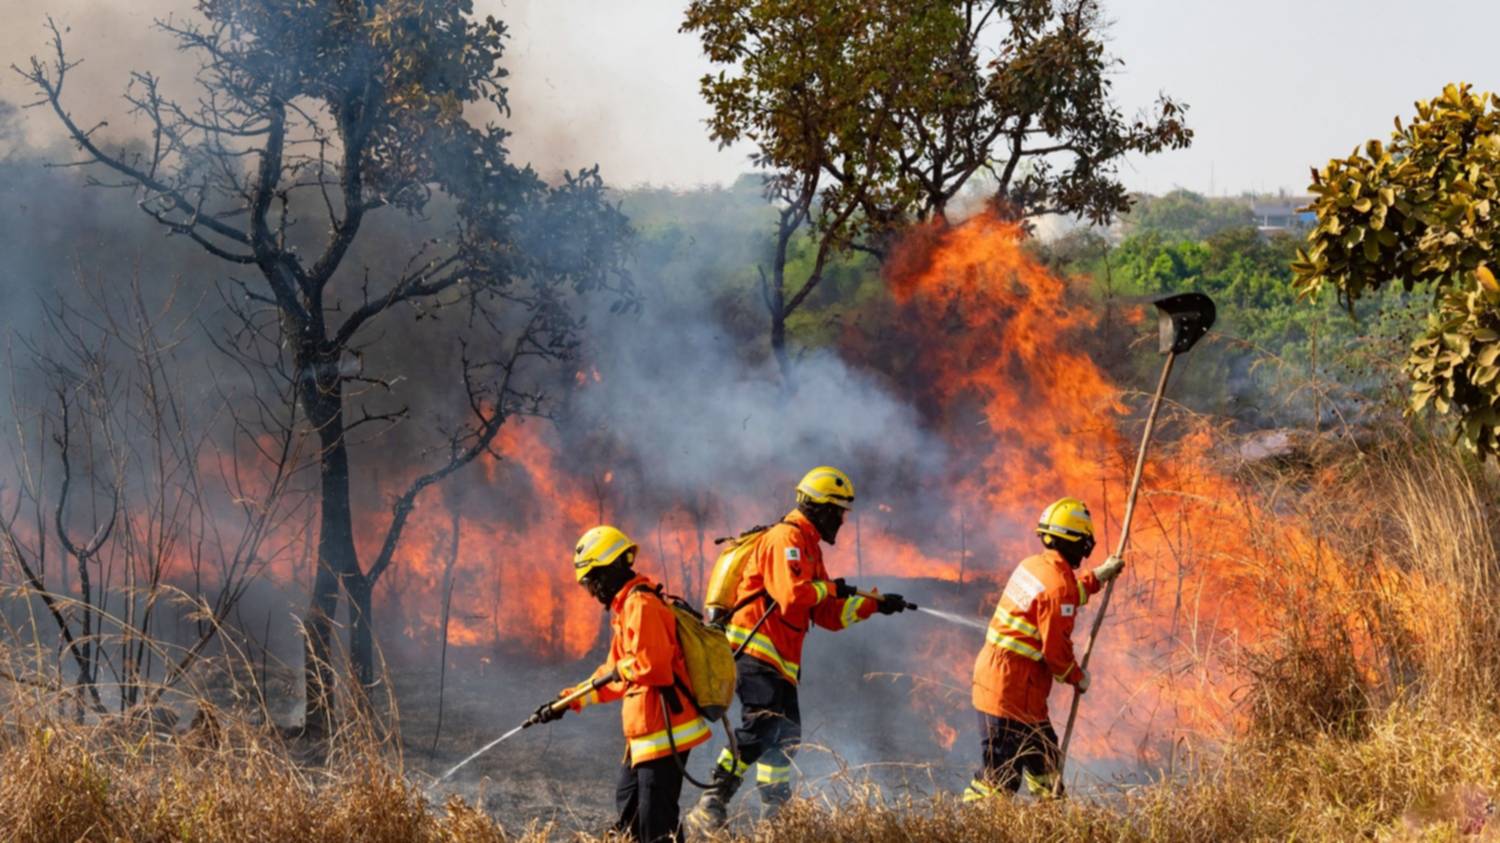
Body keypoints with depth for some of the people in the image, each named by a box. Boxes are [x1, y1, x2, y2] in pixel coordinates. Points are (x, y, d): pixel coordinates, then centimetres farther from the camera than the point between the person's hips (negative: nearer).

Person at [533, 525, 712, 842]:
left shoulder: (641, 605, -14)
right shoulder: (625, 607, 21)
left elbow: (651, 662, -27)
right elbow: (615, 675, 27)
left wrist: (621, 669, -7)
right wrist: (569, 700, 23)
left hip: (664, 731, -11)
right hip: (645, 733, 11)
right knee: (628, 806, 21)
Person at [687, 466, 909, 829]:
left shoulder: (809, 547, 24)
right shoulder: (786, 539, -9)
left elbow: (828, 615, 23)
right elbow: (793, 594, -25)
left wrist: (875, 604, 18)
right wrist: (830, 588, -8)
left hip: (778, 661, 11)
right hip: (754, 651, -11)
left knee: (785, 735, 13)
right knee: (760, 727, -22)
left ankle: (777, 815, 21)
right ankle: (711, 805, -25)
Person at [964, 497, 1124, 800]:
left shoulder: (1032, 565, 8)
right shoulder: (1058, 584, -19)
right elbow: (1055, 648, -18)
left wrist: (1099, 577, 32)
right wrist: (1078, 678, 0)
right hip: (1014, 690, -10)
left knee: (1043, 753, 22)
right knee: (1002, 769, -7)